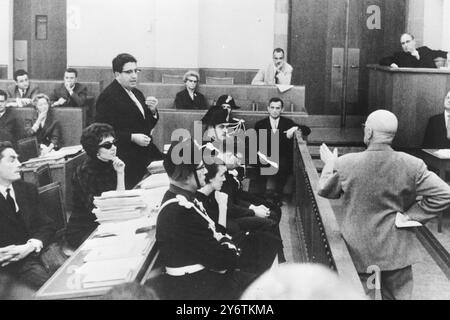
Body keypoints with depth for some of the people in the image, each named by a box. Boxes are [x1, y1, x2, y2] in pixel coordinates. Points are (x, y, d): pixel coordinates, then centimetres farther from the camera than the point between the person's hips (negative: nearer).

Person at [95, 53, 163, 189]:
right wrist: (132, 138, -22)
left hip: (144, 160, 8)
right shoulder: (108, 97, -11)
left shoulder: (137, 93, 16)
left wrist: (152, 110, 1)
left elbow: (148, 125, 22)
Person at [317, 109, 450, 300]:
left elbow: (325, 191, 3)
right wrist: (411, 215, -6)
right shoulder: (413, 166, -14)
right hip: (397, 252, 1)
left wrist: (329, 164, 20)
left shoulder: (345, 164, -15)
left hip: (358, 251, 0)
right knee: (398, 295, 17)